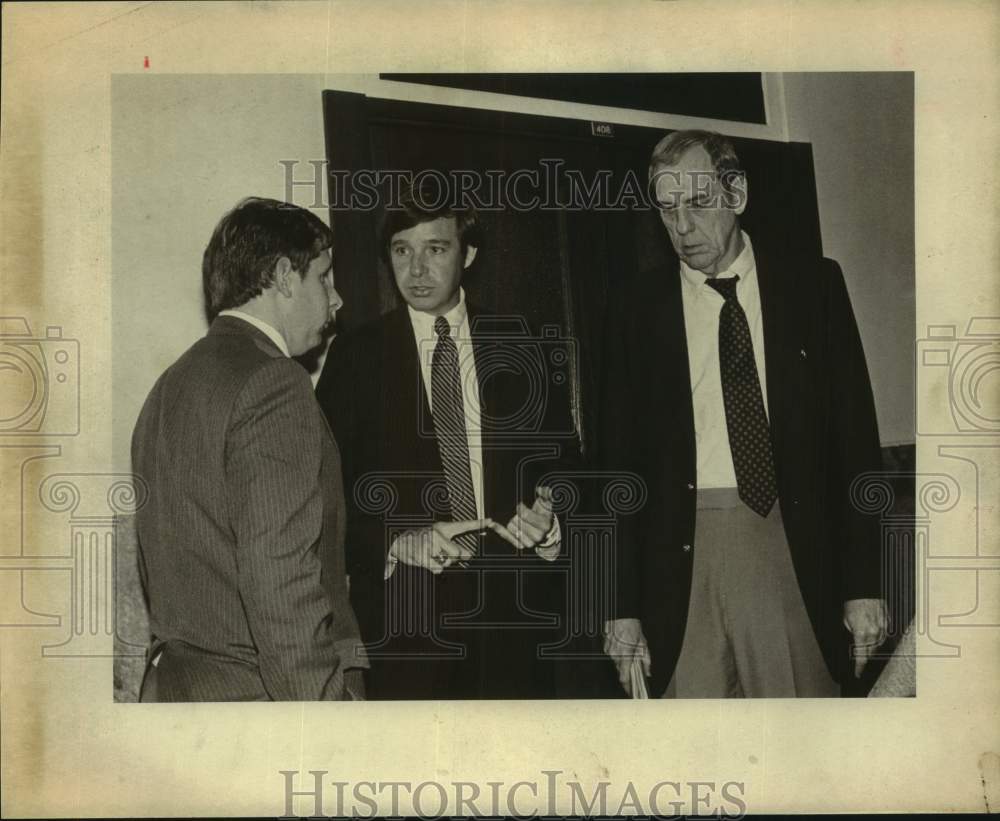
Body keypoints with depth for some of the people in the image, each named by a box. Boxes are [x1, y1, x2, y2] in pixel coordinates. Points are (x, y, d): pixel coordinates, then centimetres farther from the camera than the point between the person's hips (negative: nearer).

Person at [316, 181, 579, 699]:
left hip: (514, 607, 2)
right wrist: (398, 542, -15)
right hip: (403, 614, -1)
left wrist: (551, 523, -10)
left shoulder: (516, 349, 8)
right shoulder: (354, 357, 2)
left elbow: (560, 459, 10)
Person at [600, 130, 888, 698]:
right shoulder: (639, 308, 6)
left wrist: (864, 584, -1)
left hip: (797, 549, 0)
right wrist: (624, 607, 0)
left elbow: (856, 433, 4)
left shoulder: (812, 283, 6)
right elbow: (621, 459, 5)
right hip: (683, 553, 0)